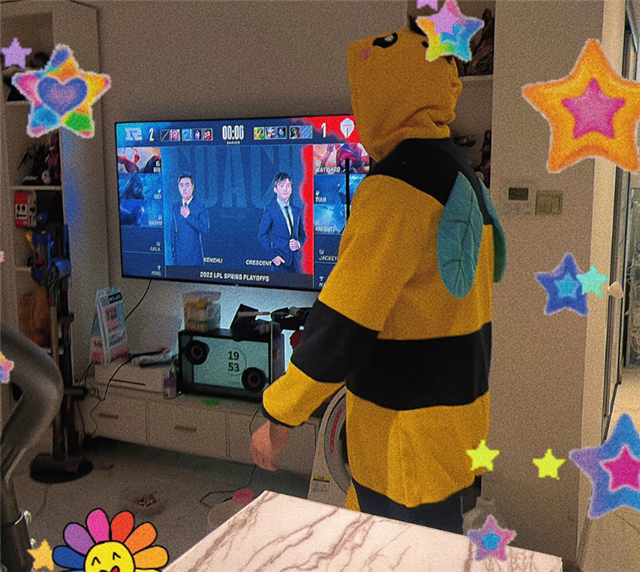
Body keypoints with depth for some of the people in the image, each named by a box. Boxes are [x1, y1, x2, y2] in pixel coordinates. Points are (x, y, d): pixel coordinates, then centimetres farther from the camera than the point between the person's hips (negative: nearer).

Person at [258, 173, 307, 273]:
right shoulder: (270, 209, 2)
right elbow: (262, 235, -1)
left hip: (295, 261, 4)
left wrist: (299, 243, -3)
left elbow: (302, 235, 21)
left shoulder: (297, 211, 17)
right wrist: (273, 255, -11)